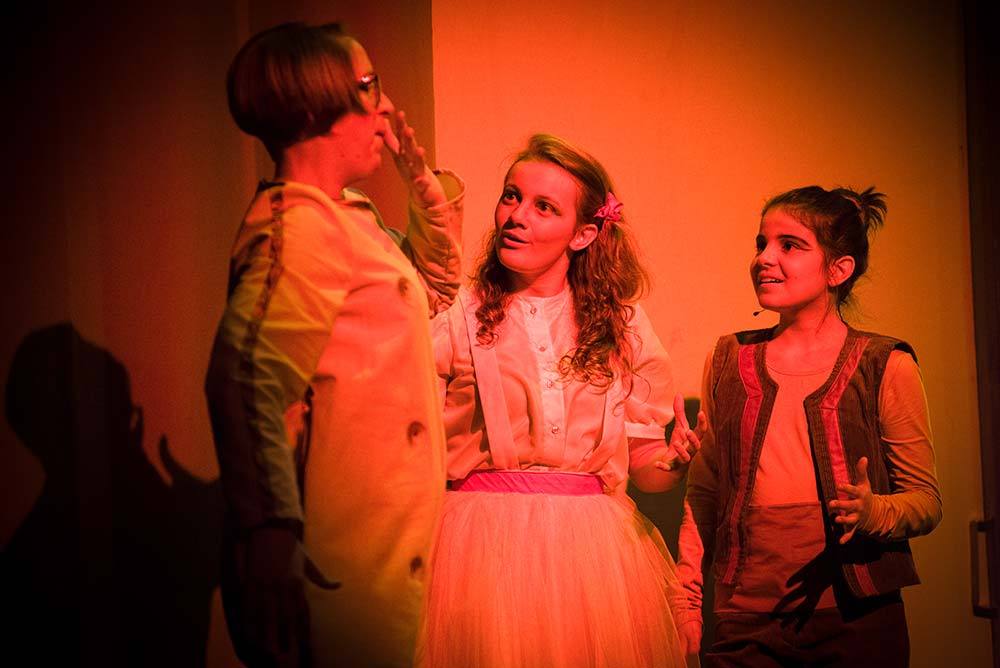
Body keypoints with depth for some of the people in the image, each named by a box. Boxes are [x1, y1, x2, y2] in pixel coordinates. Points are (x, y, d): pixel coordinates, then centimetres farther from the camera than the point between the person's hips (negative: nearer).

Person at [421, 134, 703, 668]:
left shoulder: (621, 324, 8)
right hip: (486, 541, -2)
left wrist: (676, 459, -13)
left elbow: (643, 461, 11)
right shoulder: (456, 316, 0)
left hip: (593, 545, 2)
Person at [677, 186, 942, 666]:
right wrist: (686, 599, 7)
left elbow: (926, 500, 1)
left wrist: (872, 512, -19)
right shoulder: (730, 360, 9)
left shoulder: (884, 365, -1)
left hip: (856, 624, -2)